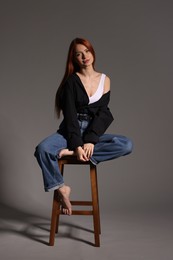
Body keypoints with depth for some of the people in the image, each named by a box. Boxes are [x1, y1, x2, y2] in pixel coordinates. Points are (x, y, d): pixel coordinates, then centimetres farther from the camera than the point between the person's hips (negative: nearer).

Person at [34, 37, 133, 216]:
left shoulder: (104, 80, 6)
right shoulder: (71, 81, 1)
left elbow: (102, 113, -2)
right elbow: (70, 115, -8)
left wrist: (90, 141, -16)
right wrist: (77, 145, -21)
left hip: (94, 132, 2)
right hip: (70, 131, -2)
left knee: (126, 145, -25)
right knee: (42, 149, -31)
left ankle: (69, 153, -25)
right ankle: (61, 188, -11)